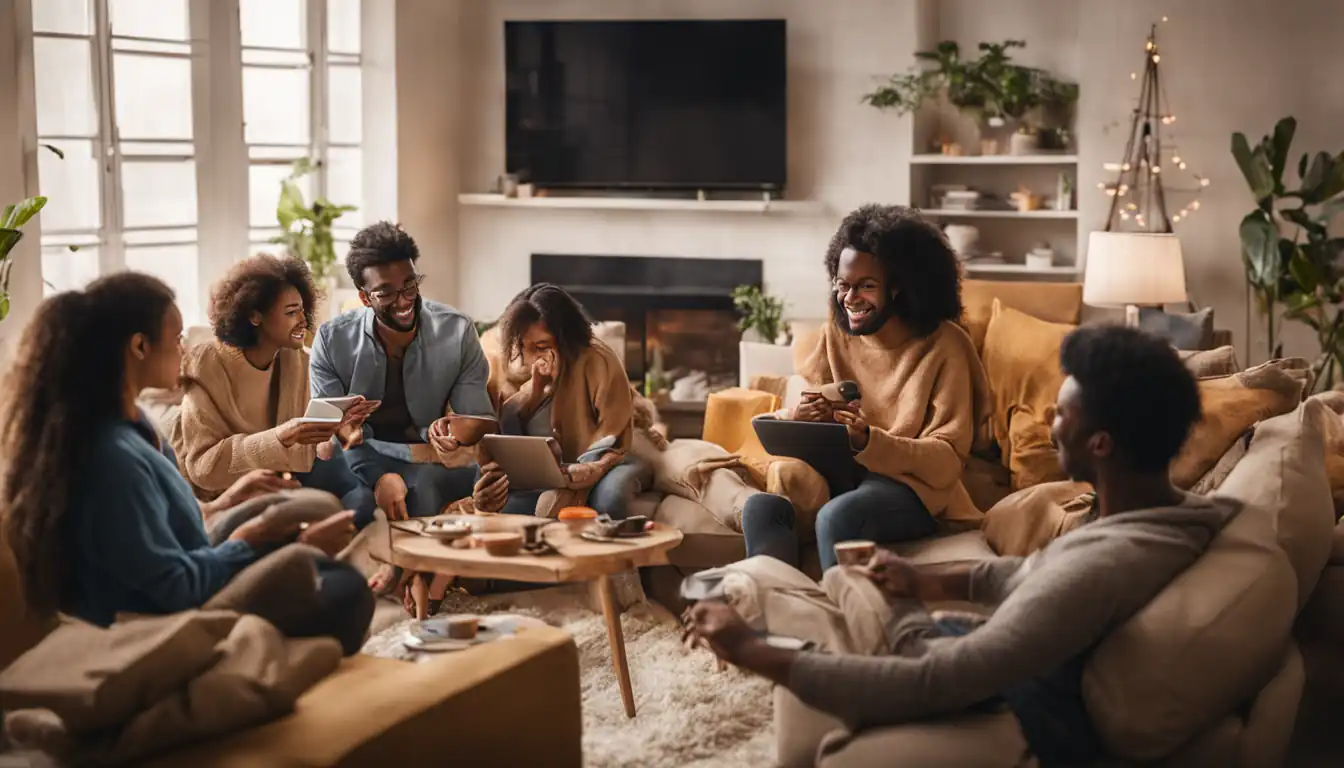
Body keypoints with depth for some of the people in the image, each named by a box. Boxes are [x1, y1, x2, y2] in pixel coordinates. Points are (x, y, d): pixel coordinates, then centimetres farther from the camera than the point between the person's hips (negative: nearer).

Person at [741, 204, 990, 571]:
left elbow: (948, 460, -11)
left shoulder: (942, 345, -6)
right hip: (837, 475, 4)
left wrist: (869, 442, -27)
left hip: (911, 486, -4)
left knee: (837, 516, -37)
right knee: (761, 507, -27)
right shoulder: (836, 334, 9)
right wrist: (796, 419, -20)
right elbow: (794, 409, 5)